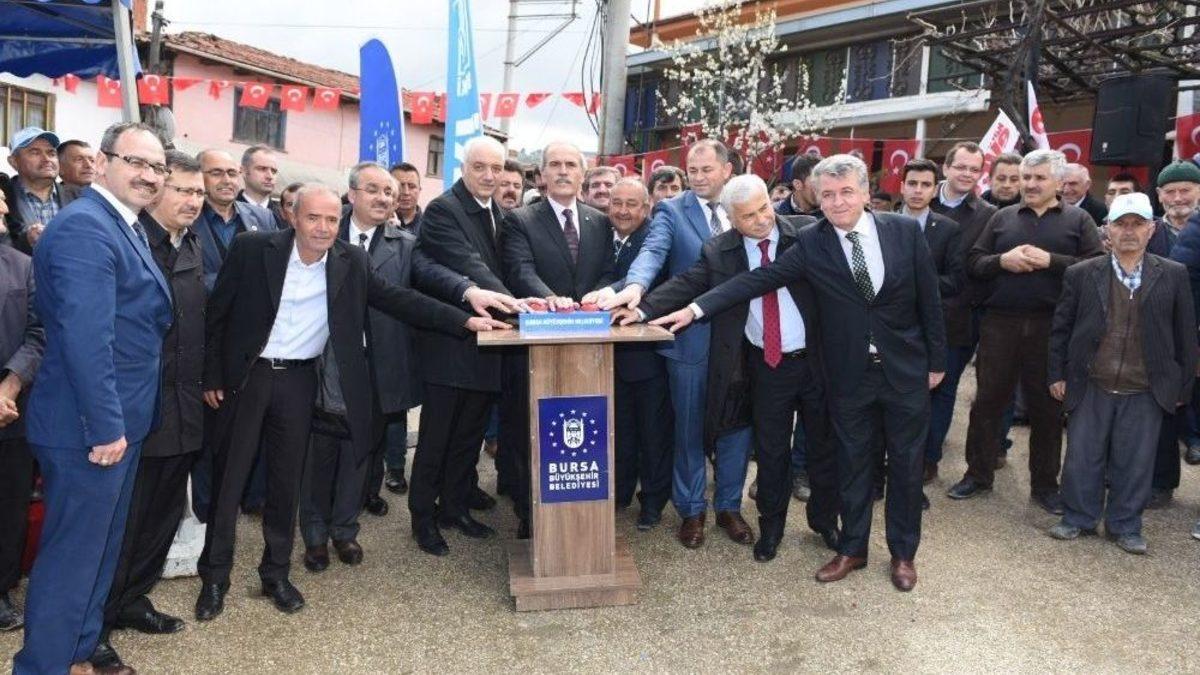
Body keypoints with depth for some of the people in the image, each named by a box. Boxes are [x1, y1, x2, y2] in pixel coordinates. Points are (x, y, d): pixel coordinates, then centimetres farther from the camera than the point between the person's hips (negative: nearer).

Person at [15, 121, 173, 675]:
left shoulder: (126, 226, 13)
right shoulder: (83, 227, -19)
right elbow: (85, 336, -26)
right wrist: (105, 424, -23)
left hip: (119, 419, 10)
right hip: (91, 426, -10)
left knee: (100, 547, 21)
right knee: (72, 555, 4)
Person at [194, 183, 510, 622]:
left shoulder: (351, 262, -3)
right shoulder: (253, 249, -9)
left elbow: (399, 299, -3)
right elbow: (217, 313, -3)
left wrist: (464, 321, -11)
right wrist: (211, 376, -4)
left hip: (298, 381, 2)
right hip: (245, 375, -2)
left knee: (286, 481, 10)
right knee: (228, 479, 6)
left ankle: (276, 573, 25)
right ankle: (214, 577, 22)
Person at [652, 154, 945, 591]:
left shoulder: (905, 231, -6)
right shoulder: (811, 243, -7)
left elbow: (928, 299, 0)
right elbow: (756, 279, -14)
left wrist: (937, 360, 2)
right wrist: (696, 308, -23)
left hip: (907, 370, 0)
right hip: (849, 374, 0)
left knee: (906, 462, 11)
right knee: (853, 462, 12)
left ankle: (903, 552, 31)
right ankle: (852, 549, 31)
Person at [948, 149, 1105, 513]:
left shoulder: (1078, 220, 5)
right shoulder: (1002, 217, 10)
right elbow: (973, 262, 6)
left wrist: (1049, 260, -16)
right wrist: (1002, 260, -13)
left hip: (1051, 327, -1)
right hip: (1000, 323, 1)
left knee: (1047, 407, 9)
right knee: (988, 401, 7)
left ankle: (1045, 484, 23)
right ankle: (978, 474, 21)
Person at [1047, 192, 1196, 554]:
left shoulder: (1173, 275, 1)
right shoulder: (1081, 274, 1)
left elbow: (1185, 335, 5)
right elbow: (1061, 328, 5)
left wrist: (1182, 387, 4)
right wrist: (1056, 375, 2)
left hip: (1145, 392, 0)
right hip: (1090, 388, 0)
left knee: (1134, 463, 8)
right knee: (1082, 458, 8)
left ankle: (1125, 527, 24)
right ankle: (1078, 519, 24)